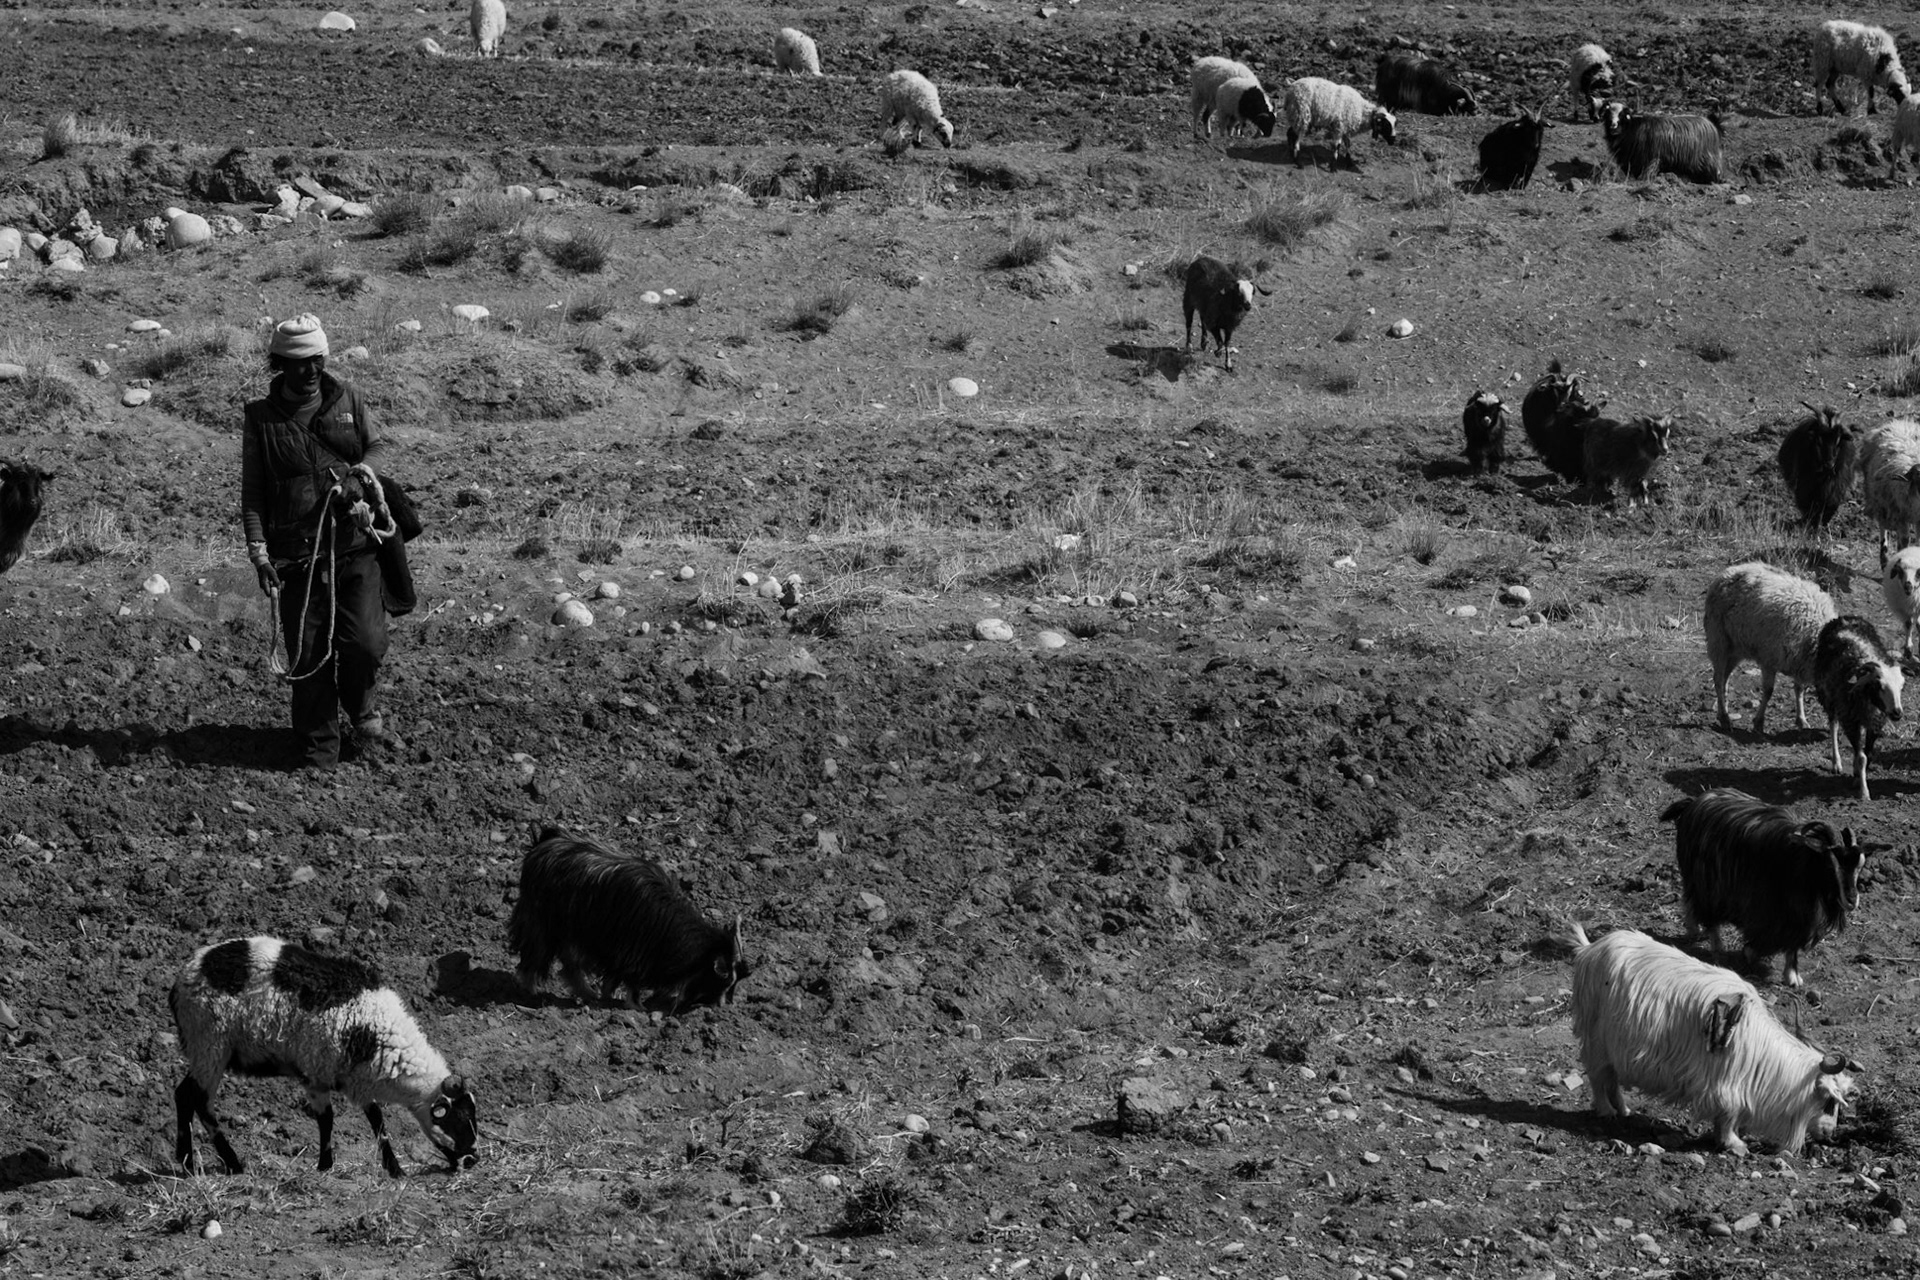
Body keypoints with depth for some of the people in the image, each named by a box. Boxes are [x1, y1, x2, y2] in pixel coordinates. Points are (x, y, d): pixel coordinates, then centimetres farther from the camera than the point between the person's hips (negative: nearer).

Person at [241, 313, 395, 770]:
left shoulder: (348, 399, 9)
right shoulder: (261, 418, 3)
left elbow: (378, 445, 15)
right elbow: (252, 494, 3)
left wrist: (359, 473, -8)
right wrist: (259, 553, -7)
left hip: (354, 544, 1)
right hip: (296, 553, -1)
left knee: (364, 643, -9)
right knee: (308, 656, -2)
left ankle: (359, 708, 22)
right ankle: (319, 749, 10)